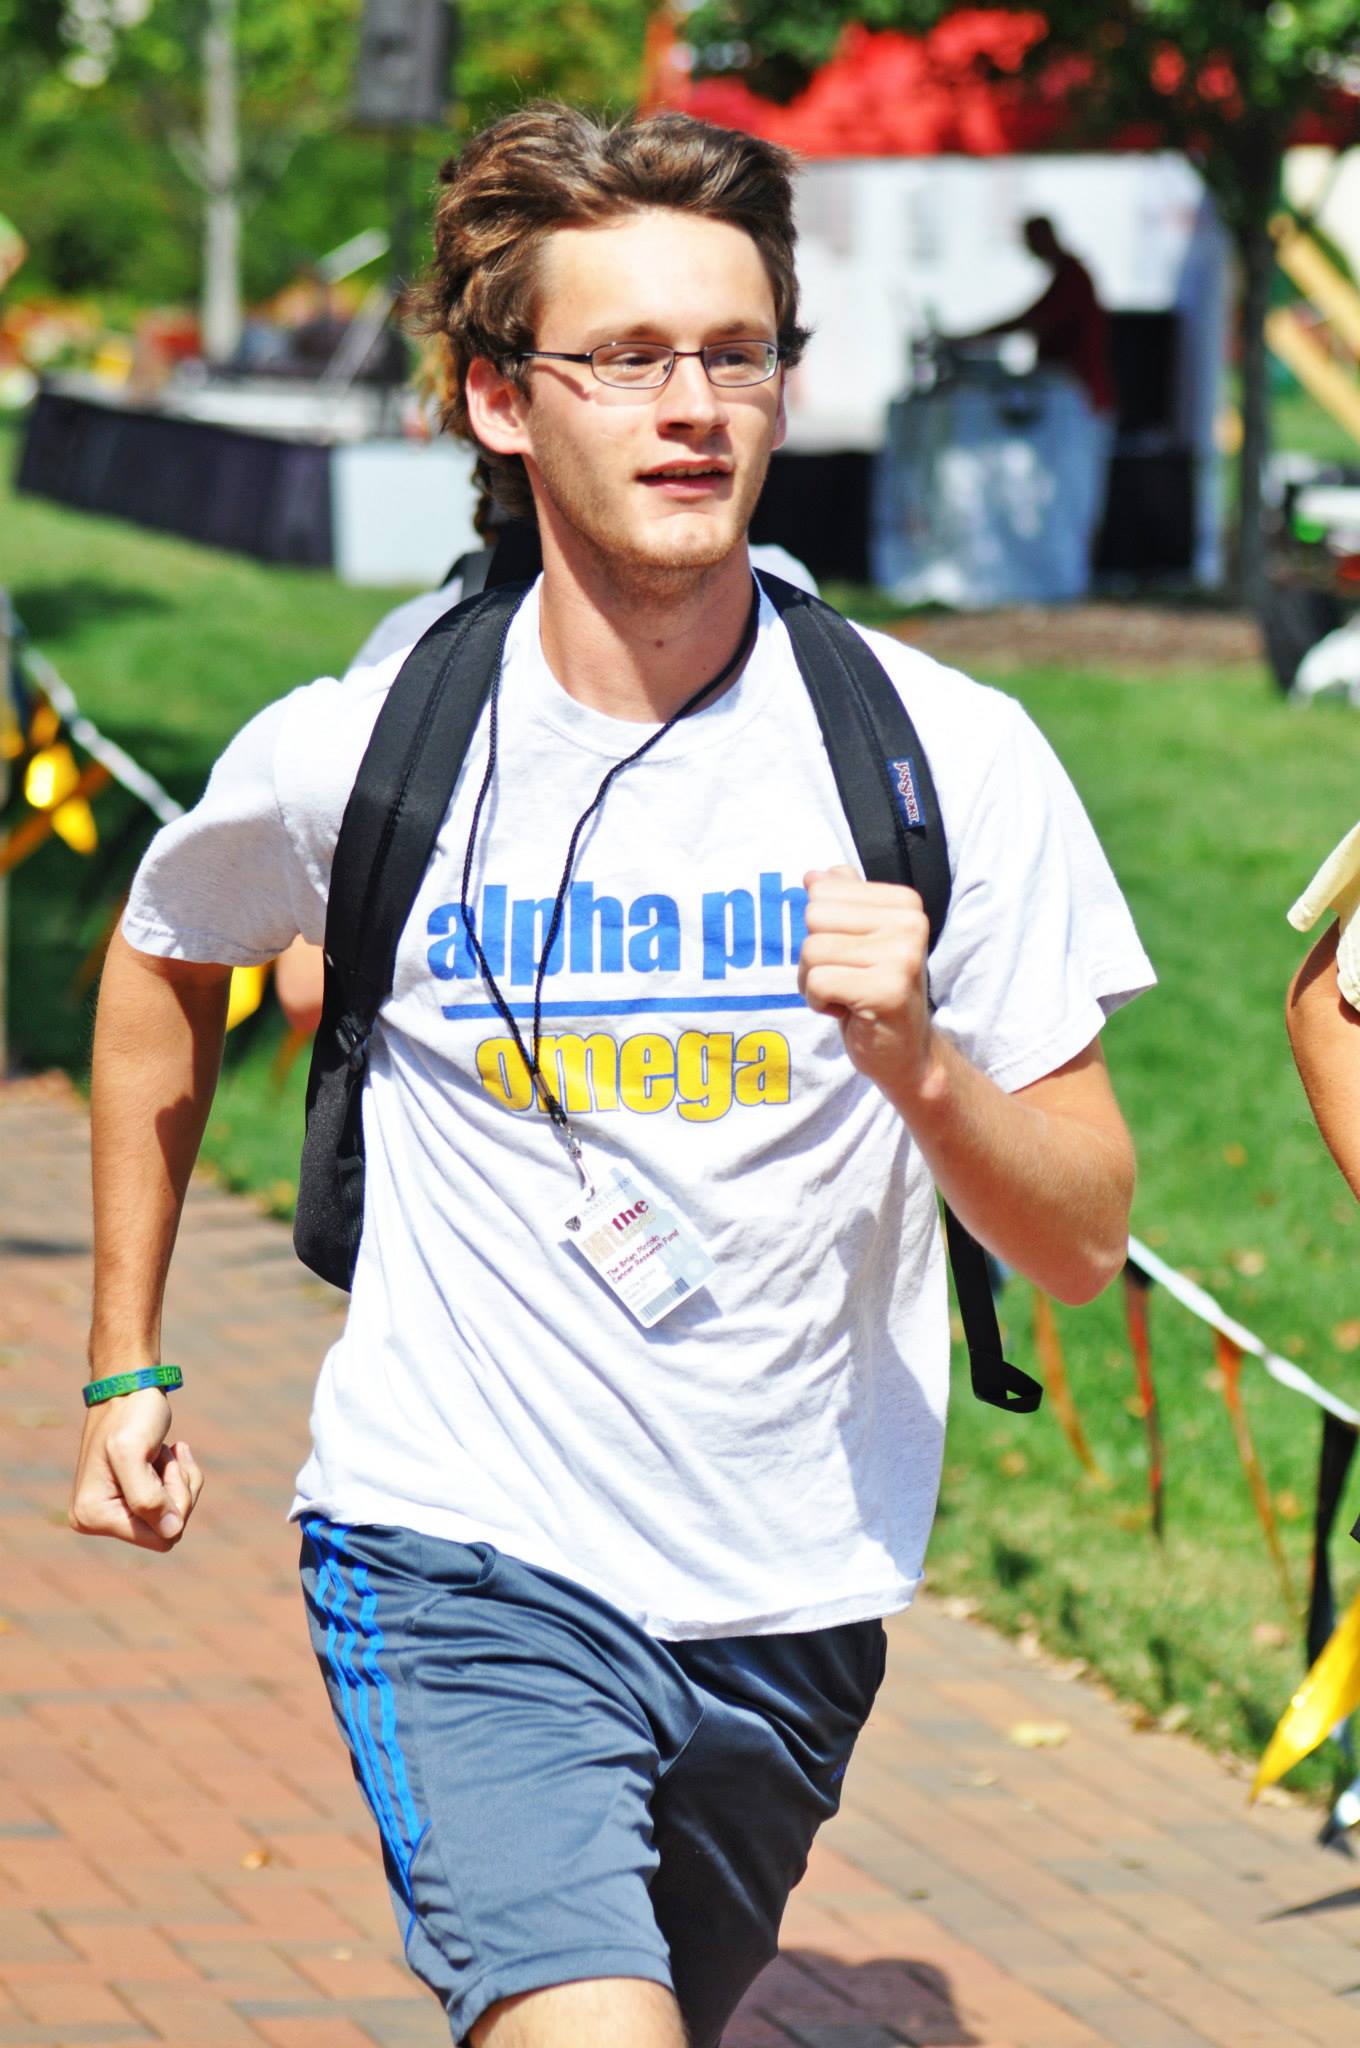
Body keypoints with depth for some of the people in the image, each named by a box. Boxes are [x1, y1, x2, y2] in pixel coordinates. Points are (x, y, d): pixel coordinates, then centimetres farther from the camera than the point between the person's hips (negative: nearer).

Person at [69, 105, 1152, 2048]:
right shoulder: (355, 754, -5)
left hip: (791, 1611, 3)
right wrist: (125, 1372, 20)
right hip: (459, 1566, -2)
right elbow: (164, 968, 18)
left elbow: (1084, 1239, -3)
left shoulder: (952, 759, -5)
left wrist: (917, 1067, -23)